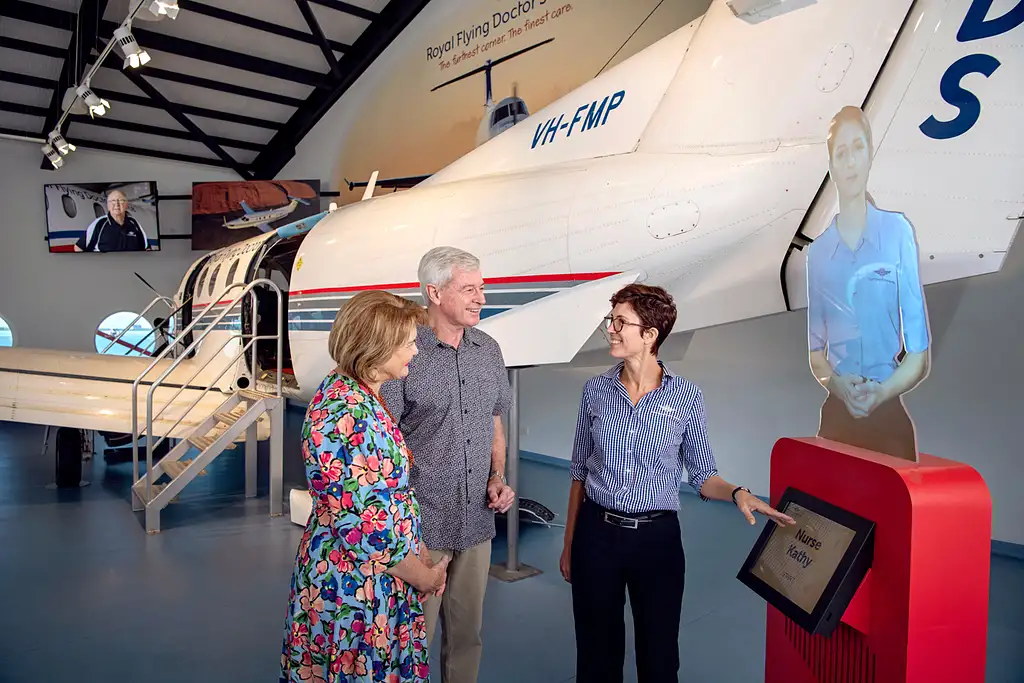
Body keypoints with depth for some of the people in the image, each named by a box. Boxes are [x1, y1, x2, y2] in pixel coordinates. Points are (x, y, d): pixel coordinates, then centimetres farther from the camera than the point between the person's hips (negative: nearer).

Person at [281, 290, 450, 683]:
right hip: (354, 587, -9)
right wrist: (421, 575, -12)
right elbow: (359, 522, -26)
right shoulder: (345, 414, -26)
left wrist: (416, 556, 8)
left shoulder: (359, 395, 5)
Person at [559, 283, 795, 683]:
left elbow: (701, 475, 1)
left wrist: (738, 493, -20)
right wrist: (569, 544, 8)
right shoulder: (596, 390, -1)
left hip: (657, 538, -1)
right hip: (596, 534, 2)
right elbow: (581, 471, 6)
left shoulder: (686, 396, -6)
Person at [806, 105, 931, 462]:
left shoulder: (899, 233, -5)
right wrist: (837, 384, -10)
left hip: (890, 416, -2)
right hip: (836, 417, 2)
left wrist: (881, 392, -19)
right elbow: (816, 354, 9)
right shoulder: (817, 251, 3)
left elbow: (918, 357, -4)